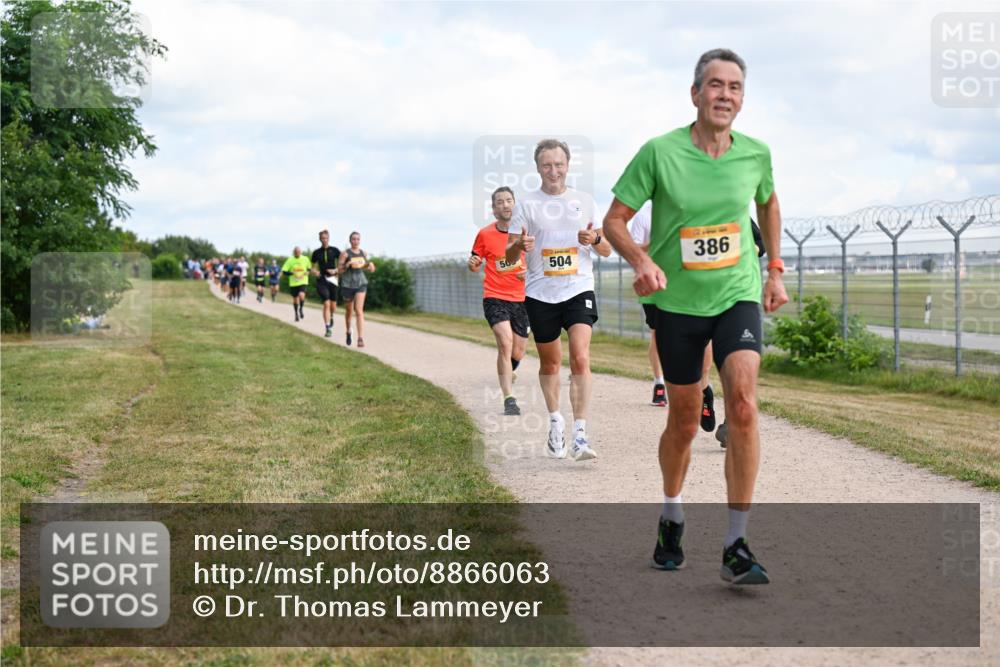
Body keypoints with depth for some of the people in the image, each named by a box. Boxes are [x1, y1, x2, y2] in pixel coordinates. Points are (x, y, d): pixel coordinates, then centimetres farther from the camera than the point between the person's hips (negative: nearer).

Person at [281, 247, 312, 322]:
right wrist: (292, 273, -19)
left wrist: (308, 272, -6)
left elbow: (310, 267, 16)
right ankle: (296, 314, 30)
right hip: (293, 283, 1)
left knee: (301, 295, -25)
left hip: (303, 282, -1)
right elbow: (284, 271, -5)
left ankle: (301, 309, 2)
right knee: (295, 299, 9)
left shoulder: (305, 259, -1)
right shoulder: (290, 260, -4)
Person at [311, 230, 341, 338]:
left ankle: (331, 317, 42)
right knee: (326, 304, -15)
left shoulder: (335, 251, 1)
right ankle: (328, 329, -11)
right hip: (321, 280, -1)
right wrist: (315, 272, -10)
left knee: (333, 306, 6)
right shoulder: (316, 253, 4)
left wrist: (335, 270, -16)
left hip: (332, 279, 1)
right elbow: (313, 268, 12)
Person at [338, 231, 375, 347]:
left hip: (361, 283, 1)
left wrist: (370, 267, -3)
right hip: (347, 284, -1)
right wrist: (347, 265, -23)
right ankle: (348, 332, 41)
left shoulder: (364, 253, 6)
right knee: (348, 310, 13)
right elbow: (339, 271, -4)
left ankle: (361, 338, -19)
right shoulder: (345, 253, -5)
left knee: (359, 310, -13)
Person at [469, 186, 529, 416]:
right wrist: (472, 264, -13)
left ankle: (507, 373, 45)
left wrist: (531, 272, -9)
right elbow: (476, 265, 10)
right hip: (495, 297, -2)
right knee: (505, 343, -22)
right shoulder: (485, 234, -1)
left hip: (521, 298, 2)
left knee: (517, 353, 7)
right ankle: (509, 400, -19)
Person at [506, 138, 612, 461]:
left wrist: (595, 239, -10)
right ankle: (555, 421, 34)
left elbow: (607, 251, 13)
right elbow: (509, 256, 2)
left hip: (579, 289, 0)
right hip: (540, 294, 0)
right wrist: (519, 246, -21)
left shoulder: (585, 201, 8)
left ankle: (579, 435, -18)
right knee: (550, 363, 12)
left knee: (580, 358, -17)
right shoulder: (527, 204, 4)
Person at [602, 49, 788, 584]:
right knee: (683, 422, 10)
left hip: (738, 296, 1)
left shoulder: (756, 154, -3)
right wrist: (642, 261, -25)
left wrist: (774, 269, 14)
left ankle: (736, 547, -15)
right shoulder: (659, 153, -12)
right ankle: (672, 518, 38)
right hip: (676, 303, -1)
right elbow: (615, 221, -7)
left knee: (742, 405, -20)